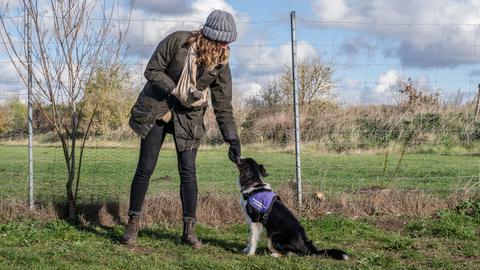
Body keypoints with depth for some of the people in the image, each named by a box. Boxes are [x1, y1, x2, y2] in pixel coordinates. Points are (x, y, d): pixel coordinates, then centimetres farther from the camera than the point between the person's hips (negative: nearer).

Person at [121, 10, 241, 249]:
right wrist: (177, 90, -22)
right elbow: (152, 70, -12)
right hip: (157, 109, -2)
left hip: (189, 118, 2)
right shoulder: (178, 41, -17)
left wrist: (232, 139, -9)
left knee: (188, 172, -6)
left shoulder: (220, 64, -8)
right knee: (145, 167, 0)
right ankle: (133, 224, 11)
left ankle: (189, 230, 3)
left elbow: (223, 106, -4)